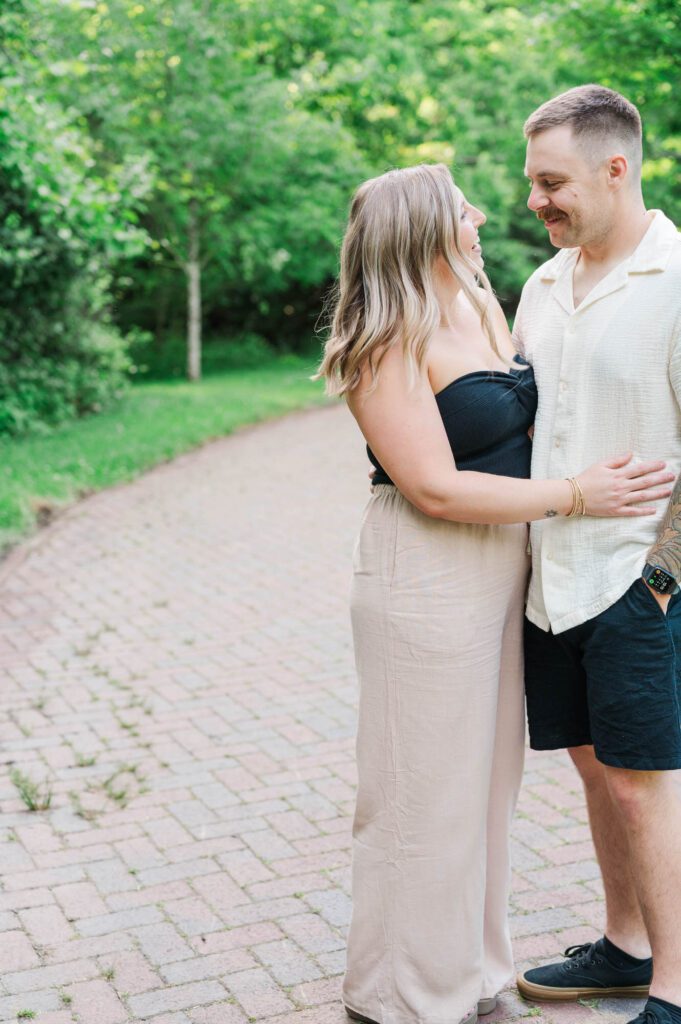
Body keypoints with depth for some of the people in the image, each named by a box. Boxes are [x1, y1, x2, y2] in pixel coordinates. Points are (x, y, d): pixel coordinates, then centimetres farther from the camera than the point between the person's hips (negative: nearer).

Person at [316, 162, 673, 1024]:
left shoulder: (483, 307, 10)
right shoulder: (389, 348, -16)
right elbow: (437, 489, -22)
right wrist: (576, 495, -17)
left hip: (500, 571, 9)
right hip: (428, 579, -9)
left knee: (486, 776, 17)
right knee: (427, 790, 2)